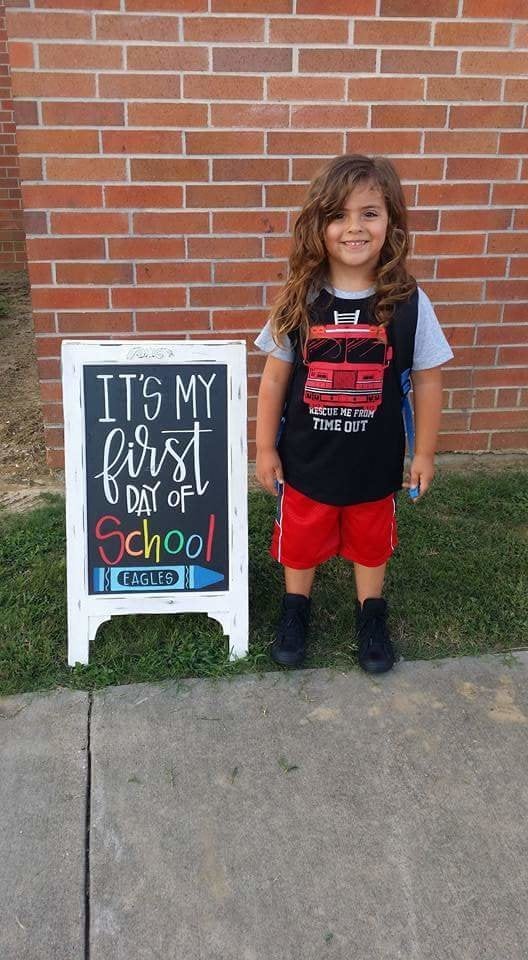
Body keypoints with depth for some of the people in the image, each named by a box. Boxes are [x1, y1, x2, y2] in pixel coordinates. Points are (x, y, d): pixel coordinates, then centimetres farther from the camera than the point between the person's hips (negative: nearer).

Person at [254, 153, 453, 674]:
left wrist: (423, 454, 0)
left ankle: (371, 614, 46)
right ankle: (295, 608, 46)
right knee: (299, 538, 19)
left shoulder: (409, 303, -13)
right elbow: (274, 379, -5)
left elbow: (426, 381, -4)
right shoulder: (298, 300, -11)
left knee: (371, 540, 21)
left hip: (375, 462, 0)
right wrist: (265, 449, -2)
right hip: (304, 459, 1)